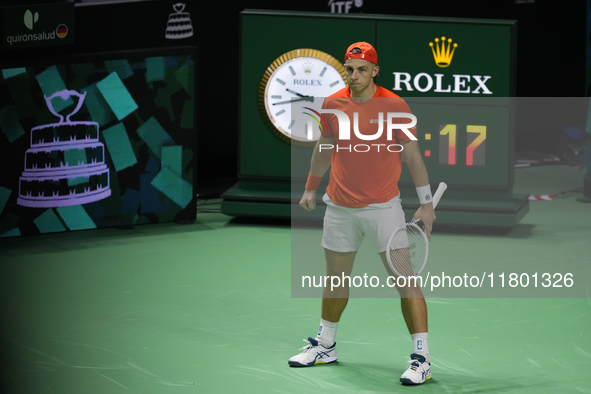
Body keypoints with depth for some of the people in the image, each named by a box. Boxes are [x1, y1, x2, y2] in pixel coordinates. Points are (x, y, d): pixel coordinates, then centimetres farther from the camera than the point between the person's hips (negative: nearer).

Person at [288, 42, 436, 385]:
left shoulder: (395, 106, -9)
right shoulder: (332, 105, 3)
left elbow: (413, 155, -5)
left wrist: (426, 203, -7)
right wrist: (311, 188, 23)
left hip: (383, 207, -4)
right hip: (339, 207, 4)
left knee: (405, 279, -9)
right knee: (336, 279, 16)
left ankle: (422, 358, -6)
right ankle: (326, 346, 34)